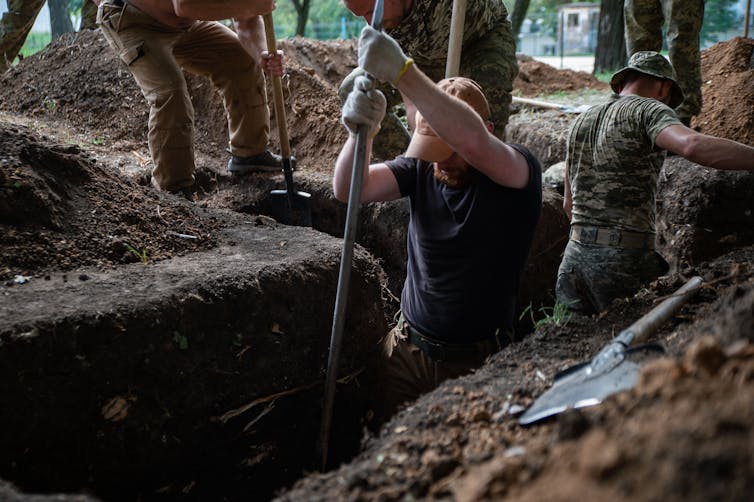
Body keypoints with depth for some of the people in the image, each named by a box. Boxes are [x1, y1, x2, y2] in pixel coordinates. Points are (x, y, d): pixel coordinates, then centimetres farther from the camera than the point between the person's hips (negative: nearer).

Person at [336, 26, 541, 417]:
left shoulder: (519, 173, -16)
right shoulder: (420, 170, -4)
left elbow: (472, 140, -38)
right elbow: (349, 189, -18)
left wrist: (402, 71, -45)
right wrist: (361, 132, -38)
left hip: (478, 362, -3)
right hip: (408, 351, 4)